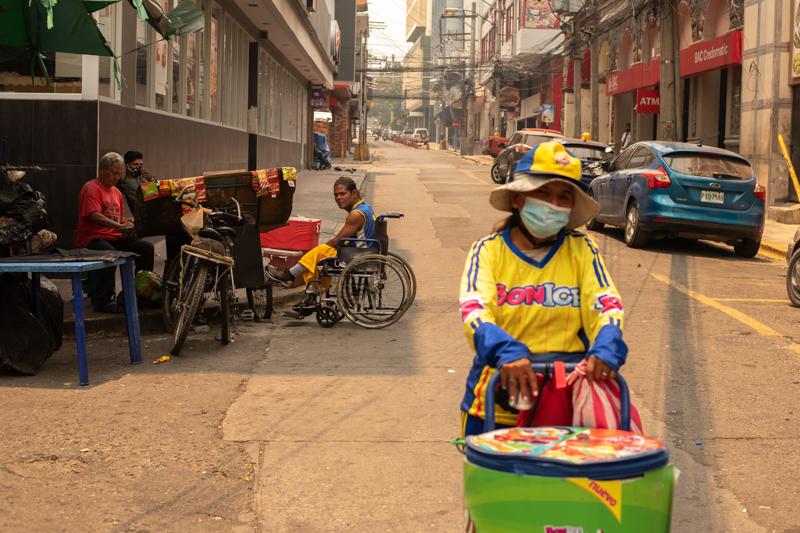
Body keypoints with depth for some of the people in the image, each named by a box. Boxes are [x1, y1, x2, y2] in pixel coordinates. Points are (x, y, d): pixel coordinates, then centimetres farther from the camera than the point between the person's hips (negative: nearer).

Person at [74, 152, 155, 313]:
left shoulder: (116, 192, 21)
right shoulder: (91, 188, -7)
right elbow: (94, 215, -21)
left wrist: (127, 223, 2)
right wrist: (118, 226, -29)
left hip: (114, 237, 8)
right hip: (92, 238, -8)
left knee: (147, 247, -6)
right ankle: (103, 301, -31)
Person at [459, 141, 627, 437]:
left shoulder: (582, 251, 6)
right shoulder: (488, 250, 1)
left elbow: (606, 306, -4)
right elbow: (474, 312, -14)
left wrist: (605, 349, -27)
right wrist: (506, 352, -34)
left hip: (563, 401, 0)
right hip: (497, 402, 0)